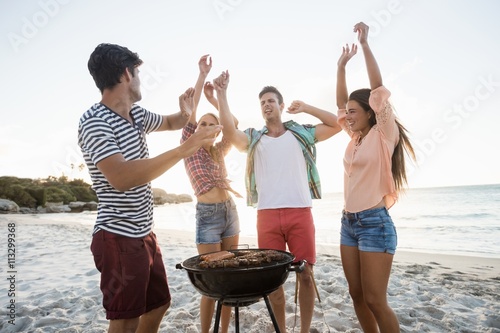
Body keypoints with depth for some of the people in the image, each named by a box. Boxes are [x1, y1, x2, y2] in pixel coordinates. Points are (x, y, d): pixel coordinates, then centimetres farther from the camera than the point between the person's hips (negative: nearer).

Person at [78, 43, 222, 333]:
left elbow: (171, 122, 27)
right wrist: (186, 148, -33)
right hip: (119, 238, -8)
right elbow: (121, 177, -33)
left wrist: (187, 113, 3)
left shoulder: (136, 114, 8)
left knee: (159, 304, 20)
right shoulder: (94, 122, -17)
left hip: (145, 234, 9)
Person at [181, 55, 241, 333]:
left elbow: (233, 125, 11)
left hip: (231, 211, 5)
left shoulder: (219, 152, 14)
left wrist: (214, 98, 8)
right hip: (207, 215, -5)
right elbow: (190, 111, -7)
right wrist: (203, 75, -8)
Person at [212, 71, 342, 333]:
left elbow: (337, 125, 11)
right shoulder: (253, 138, 13)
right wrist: (221, 94, -9)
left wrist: (306, 108, 9)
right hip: (267, 215, 1)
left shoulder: (301, 133, 13)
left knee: (306, 275, 4)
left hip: (300, 212, 0)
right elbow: (229, 132, -6)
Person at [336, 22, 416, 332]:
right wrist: (342, 65, 12)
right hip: (349, 222, 8)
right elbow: (340, 101, 16)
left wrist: (365, 44, -10)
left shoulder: (384, 135, -6)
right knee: (357, 294, 13)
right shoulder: (356, 138, 12)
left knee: (375, 300, -1)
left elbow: (378, 88, -13)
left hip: (374, 223, -7)